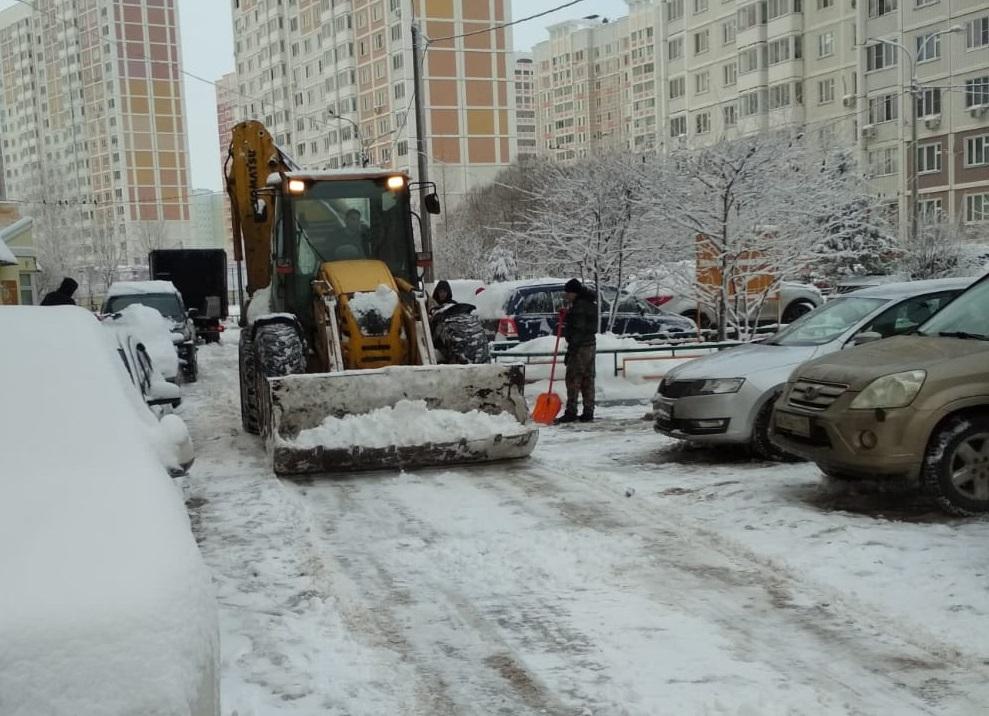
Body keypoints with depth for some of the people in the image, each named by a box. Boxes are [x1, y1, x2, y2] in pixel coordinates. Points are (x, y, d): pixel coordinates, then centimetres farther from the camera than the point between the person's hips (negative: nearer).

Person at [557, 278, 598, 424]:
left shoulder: (579, 305, -16)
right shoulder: (590, 303, 16)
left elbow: (578, 330, -21)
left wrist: (570, 350, -21)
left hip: (580, 346, -10)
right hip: (590, 345, 10)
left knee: (573, 379, -7)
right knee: (588, 380, 10)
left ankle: (571, 412, -7)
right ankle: (588, 412, 12)